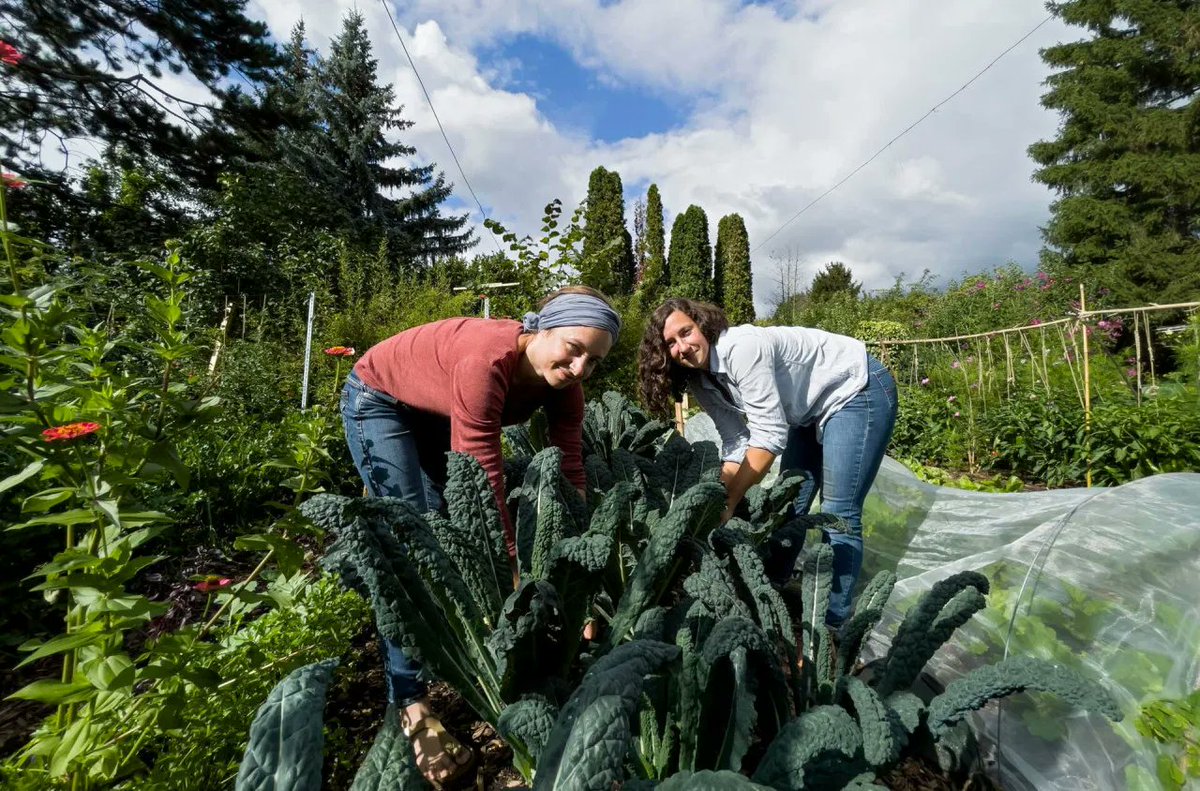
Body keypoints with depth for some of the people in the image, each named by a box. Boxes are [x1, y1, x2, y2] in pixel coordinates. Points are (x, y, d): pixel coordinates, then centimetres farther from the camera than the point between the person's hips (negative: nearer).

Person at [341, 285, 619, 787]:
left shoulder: (562, 380, -21)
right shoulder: (486, 361, -42)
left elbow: (571, 472, -20)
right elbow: (484, 481, -42)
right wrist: (512, 574, -38)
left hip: (436, 410, 6)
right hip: (379, 399, -6)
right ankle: (411, 704, -6)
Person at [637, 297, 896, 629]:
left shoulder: (742, 347, -31)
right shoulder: (700, 382, -7)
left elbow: (770, 435, -32)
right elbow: (736, 444, -9)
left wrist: (729, 502, -28)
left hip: (858, 389, -8)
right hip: (812, 410, 8)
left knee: (838, 514, -11)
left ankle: (834, 624, 2)